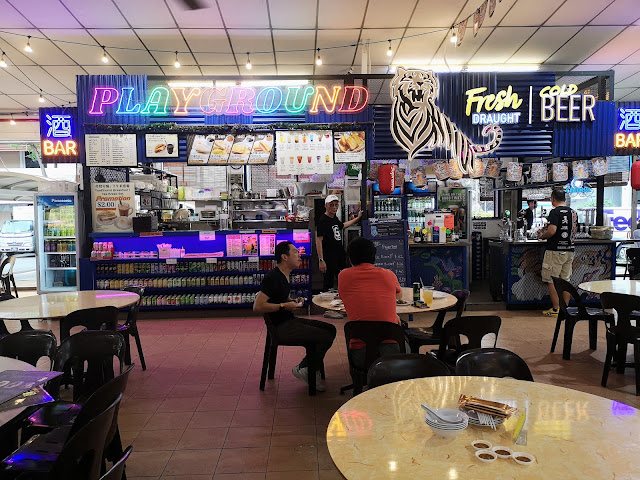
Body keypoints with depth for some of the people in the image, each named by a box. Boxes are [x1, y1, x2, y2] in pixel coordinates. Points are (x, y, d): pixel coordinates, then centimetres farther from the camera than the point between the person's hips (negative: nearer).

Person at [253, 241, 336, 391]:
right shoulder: (273, 277, -17)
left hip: (290, 320, 10)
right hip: (281, 326, -10)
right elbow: (257, 306, -24)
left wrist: (293, 301, 11)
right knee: (326, 337, -17)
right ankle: (302, 368, 2)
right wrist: (284, 305, -20)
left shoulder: (284, 275, 14)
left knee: (330, 329, 5)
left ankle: (311, 368, 11)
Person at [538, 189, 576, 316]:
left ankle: (555, 309, 2)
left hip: (555, 250, -7)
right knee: (565, 280, 12)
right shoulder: (573, 212, 11)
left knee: (551, 280, 1)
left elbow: (552, 231, -25)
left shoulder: (555, 212, -14)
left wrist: (542, 236, -5)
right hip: (569, 250, 8)